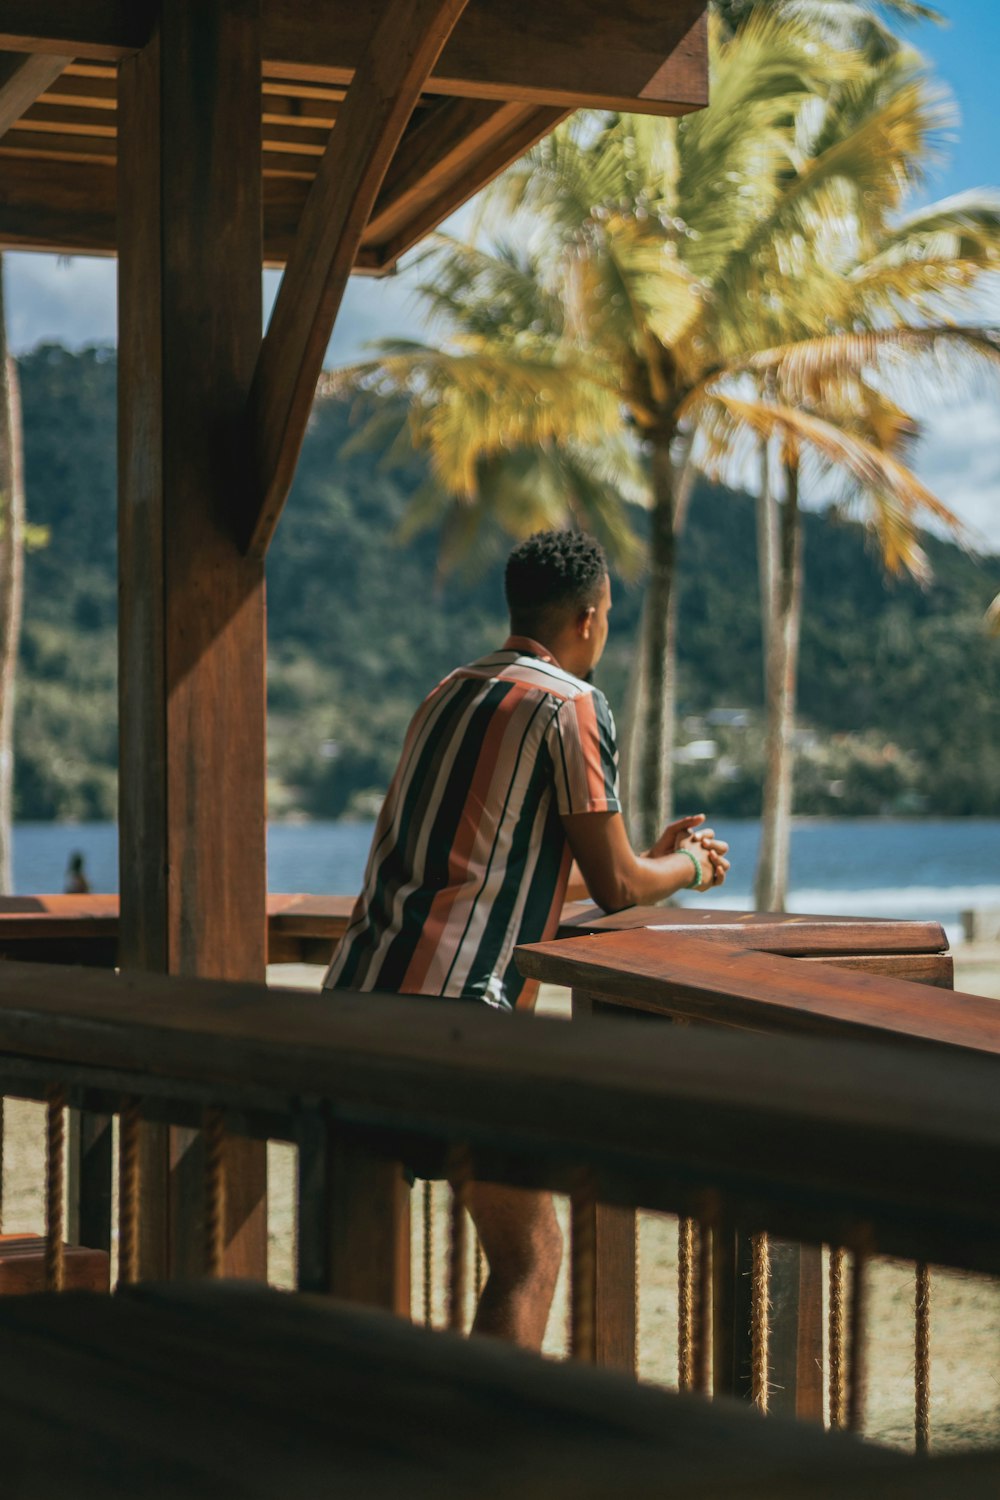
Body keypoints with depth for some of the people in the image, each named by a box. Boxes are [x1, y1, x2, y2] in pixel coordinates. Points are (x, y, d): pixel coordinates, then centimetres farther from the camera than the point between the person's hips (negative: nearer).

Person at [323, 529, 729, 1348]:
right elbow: (616, 887, -1)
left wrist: (656, 856, 37)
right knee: (528, 1254, 2)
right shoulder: (570, 705, -4)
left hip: (354, 988, 8)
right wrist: (690, 865, 20)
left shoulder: (450, 693, 22)